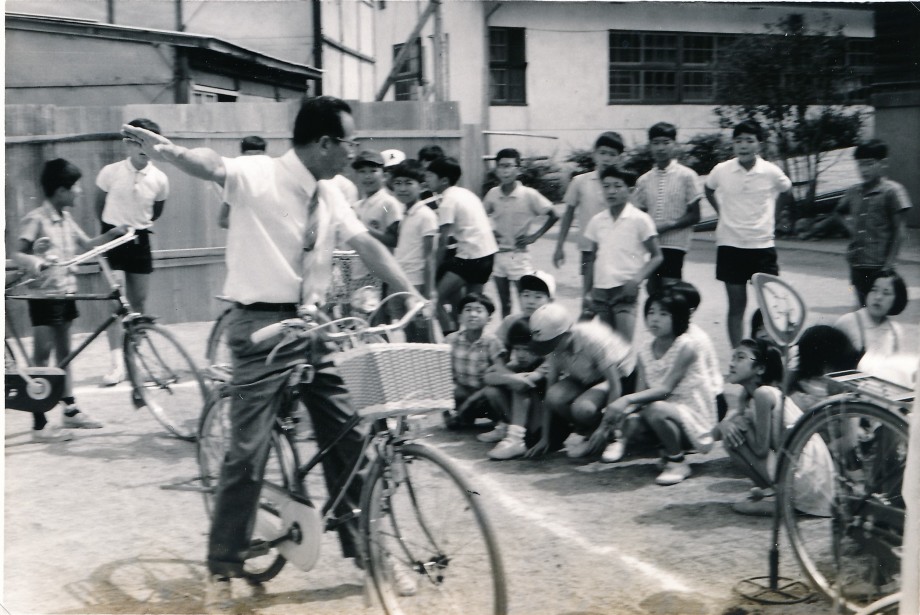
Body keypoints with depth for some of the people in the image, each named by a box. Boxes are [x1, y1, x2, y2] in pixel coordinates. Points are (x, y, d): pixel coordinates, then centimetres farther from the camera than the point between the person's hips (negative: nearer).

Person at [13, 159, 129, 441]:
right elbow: (18, 254, -19)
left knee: (64, 352, 17)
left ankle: (70, 410, 28)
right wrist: (36, 263, -39)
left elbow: (86, 246, 18)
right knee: (41, 357, -5)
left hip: (65, 293, 8)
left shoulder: (66, 219, 9)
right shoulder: (35, 219, -15)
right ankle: (39, 425, -3)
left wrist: (113, 234, 8)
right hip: (44, 295, -8)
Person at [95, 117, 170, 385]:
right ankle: (117, 364, -12)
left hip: (139, 241, 2)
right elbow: (99, 206, 6)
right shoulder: (110, 172, -11)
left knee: (139, 303, 7)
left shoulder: (159, 179, -7)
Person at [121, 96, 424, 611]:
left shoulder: (330, 196, 7)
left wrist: (412, 295, -4)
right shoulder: (257, 177, -12)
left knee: (348, 435, 9)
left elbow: (367, 245, 6)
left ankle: (360, 544, 26)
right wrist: (166, 149, -52)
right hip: (263, 326, -6)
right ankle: (222, 570, 9)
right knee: (249, 450, -6)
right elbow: (212, 166, -31)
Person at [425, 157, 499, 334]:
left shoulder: (448, 200, -10)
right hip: (488, 252, 9)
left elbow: (443, 241, -12)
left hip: (471, 256, -9)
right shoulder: (465, 193, 15)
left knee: (438, 296, -8)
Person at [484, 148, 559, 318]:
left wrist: (534, 236, -9)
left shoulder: (529, 195, -11)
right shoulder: (493, 194, 0)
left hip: (519, 256, -4)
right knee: (504, 304, 12)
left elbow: (553, 216, -5)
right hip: (498, 255, 4)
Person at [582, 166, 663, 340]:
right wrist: (588, 291, 10)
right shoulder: (597, 221, 9)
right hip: (601, 291, 5)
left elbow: (656, 257, -2)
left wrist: (637, 279, -16)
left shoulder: (639, 219, -4)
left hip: (625, 290, -5)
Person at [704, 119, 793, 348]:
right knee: (736, 305, 6)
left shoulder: (771, 172, -6)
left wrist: (765, 212, 9)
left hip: (763, 245, 0)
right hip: (730, 245, 0)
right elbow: (709, 191, 18)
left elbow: (787, 194, 15)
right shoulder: (722, 171, -4)